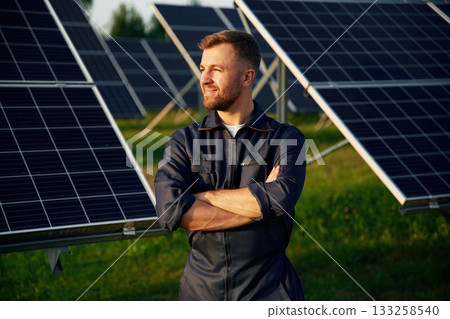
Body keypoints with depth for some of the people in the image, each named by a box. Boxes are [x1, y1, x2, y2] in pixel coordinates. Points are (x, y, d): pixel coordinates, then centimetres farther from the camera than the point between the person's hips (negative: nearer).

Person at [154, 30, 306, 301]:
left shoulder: (286, 138, -2)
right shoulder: (184, 140, 3)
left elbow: (283, 197, -21)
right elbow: (170, 210, -13)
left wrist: (204, 196, -13)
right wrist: (257, 206, -16)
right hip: (201, 287, 2)